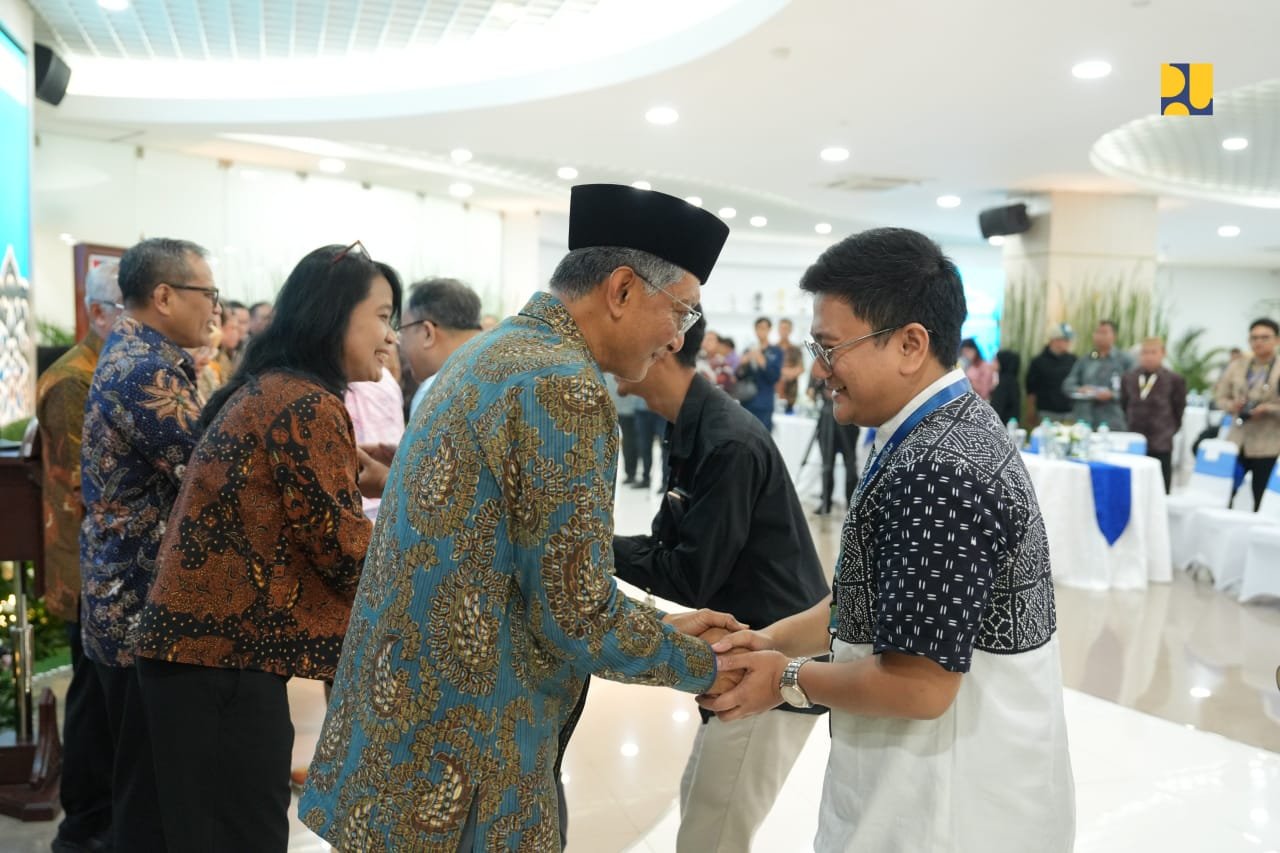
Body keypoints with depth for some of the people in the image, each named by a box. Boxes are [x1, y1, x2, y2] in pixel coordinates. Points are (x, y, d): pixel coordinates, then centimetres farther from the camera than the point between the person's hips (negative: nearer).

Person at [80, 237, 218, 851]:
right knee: (153, 783, 3)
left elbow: (186, 458, 16)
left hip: (129, 596, 10)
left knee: (140, 772, 21)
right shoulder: (147, 371, -21)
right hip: (149, 605, -10)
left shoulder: (132, 354, 12)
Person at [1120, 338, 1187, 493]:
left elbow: (1179, 409, 0)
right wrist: (1128, 426, 7)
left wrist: (1169, 430, -1)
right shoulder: (1128, 378, 5)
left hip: (1161, 445, -3)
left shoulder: (1174, 380, -6)